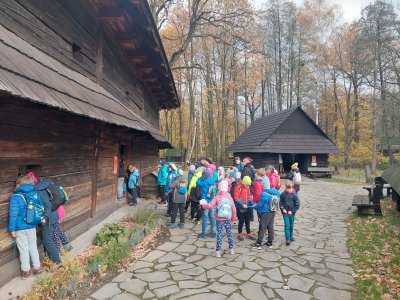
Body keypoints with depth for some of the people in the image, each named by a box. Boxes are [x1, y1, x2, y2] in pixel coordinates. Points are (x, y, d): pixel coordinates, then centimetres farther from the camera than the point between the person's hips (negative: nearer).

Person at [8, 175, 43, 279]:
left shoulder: (15, 197, -16)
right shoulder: (35, 194, -2)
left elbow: (13, 215, -16)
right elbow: (41, 207, 7)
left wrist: (12, 229, -9)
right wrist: (42, 218, 21)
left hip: (20, 228, -4)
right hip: (32, 227, 4)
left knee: (23, 249, 9)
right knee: (33, 247, 17)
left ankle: (26, 270, 21)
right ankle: (37, 268, 24)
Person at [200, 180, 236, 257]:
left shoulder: (217, 197, -11)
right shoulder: (229, 197, -5)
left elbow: (210, 206, -19)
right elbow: (234, 209, -3)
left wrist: (203, 205, 0)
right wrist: (233, 218, 10)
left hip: (219, 220, -2)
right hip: (227, 219, 2)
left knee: (219, 234, 5)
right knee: (229, 233, 15)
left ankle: (218, 251, 6)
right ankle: (231, 249, 27)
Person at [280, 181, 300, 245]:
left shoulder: (294, 195, -9)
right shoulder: (283, 194, -7)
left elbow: (297, 205, -6)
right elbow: (281, 203, 3)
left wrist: (292, 211, -11)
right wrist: (283, 209, -11)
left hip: (292, 213, 1)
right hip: (285, 213, -1)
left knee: (291, 225, 16)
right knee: (287, 226, -7)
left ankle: (291, 236, 35)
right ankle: (287, 239, -5)